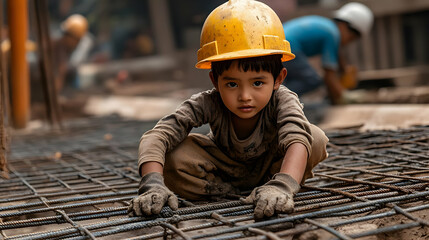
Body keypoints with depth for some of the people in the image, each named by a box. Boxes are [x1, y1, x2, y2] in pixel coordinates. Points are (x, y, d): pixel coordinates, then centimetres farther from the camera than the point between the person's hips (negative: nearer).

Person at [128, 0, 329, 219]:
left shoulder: (282, 101, -35)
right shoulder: (208, 104, -33)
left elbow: (298, 140, -53)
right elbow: (155, 137, -42)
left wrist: (282, 186, -73)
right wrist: (152, 183, -61)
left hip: (268, 166, 0)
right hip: (222, 166, 0)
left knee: (316, 139, -30)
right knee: (172, 157, -30)